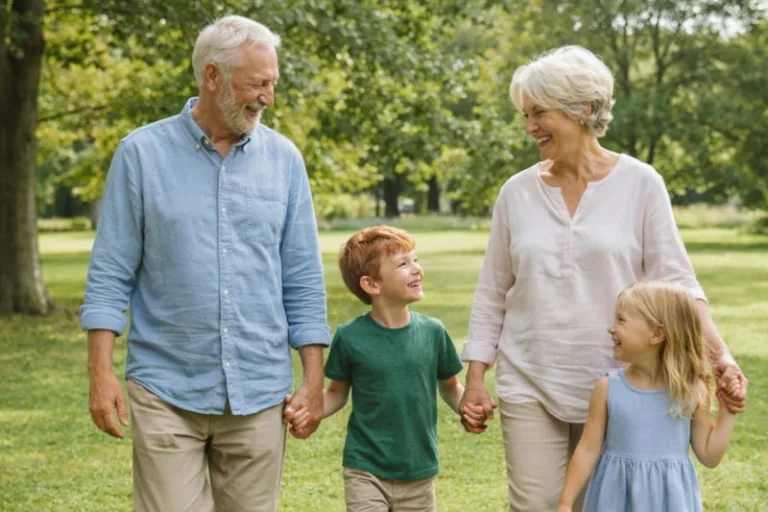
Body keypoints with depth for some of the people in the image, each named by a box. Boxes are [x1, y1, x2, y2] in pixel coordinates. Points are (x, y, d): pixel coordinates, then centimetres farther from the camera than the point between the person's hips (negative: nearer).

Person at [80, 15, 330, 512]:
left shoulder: (283, 158, 4)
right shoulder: (142, 153, -2)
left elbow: (303, 280, 7)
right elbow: (110, 275, -1)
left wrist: (314, 380, 3)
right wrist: (101, 373, -7)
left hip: (259, 394, 2)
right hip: (167, 391, -2)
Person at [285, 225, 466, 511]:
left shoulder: (432, 332, -3)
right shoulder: (350, 338, -8)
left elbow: (449, 386, 10)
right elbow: (337, 392, 4)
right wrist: (308, 412, -14)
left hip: (418, 475, 3)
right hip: (366, 472, -3)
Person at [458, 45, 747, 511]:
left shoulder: (640, 183, -4)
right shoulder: (518, 191, 3)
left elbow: (675, 280, -6)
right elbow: (492, 294, 8)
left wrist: (721, 355, -18)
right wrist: (475, 378, 5)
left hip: (615, 387, -1)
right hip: (528, 385, 2)